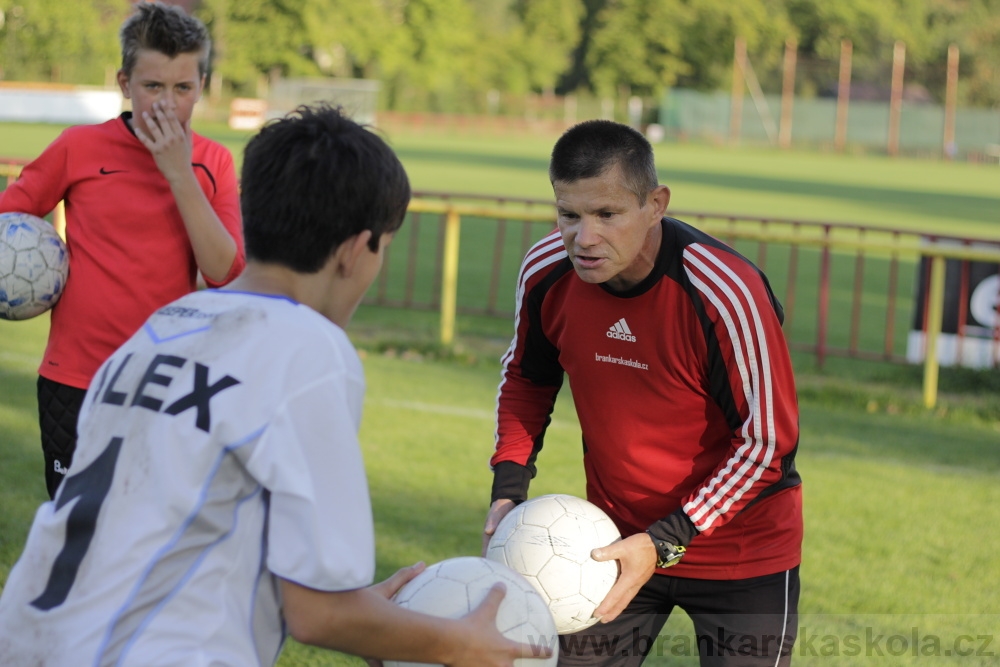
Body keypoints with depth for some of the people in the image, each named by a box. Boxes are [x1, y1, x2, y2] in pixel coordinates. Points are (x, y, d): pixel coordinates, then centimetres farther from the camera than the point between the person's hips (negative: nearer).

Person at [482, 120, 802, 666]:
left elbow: (767, 441, -20)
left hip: (741, 552, -4)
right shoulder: (546, 273, -11)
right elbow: (526, 379, 10)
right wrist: (508, 489, -5)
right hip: (615, 539, 4)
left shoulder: (728, 292, -27)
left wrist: (664, 544, -25)